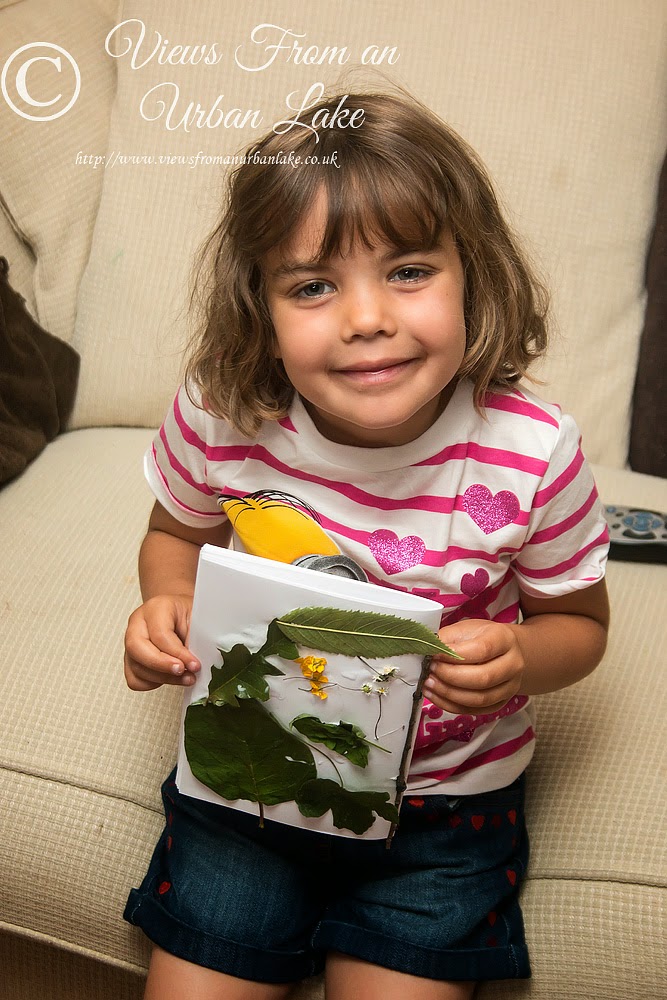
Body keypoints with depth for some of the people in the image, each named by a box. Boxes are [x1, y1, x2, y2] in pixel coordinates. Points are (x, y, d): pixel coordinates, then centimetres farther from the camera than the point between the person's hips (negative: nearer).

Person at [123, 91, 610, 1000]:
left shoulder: (533, 452, -23)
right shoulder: (219, 415, -20)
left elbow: (579, 620, -6)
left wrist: (520, 659, -28)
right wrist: (166, 604, -19)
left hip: (446, 802, -1)